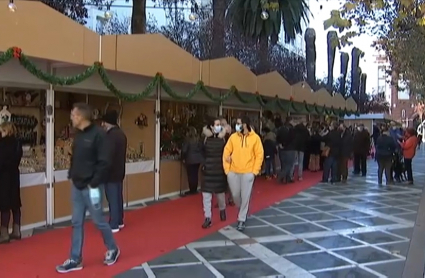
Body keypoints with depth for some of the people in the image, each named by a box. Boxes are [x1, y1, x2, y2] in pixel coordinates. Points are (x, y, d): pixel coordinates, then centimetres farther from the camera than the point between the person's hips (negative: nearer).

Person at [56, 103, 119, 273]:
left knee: (98, 221, 5)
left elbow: (104, 162, -18)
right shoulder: (78, 134, 9)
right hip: (76, 186, 7)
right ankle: (75, 260, 20)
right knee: (77, 223, 11)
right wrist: (71, 176, 7)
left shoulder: (98, 134, -15)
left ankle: (112, 249, 28)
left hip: (90, 187, -7)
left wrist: (94, 184, -18)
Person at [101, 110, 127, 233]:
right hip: (119, 171, 9)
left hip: (111, 172, -9)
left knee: (113, 198, -4)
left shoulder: (110, 136, -20)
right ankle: (119, 221, 26)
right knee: (118, 197, 16)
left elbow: (108, 155, -23)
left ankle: (114, 225, 2)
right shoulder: (121, 134, 11)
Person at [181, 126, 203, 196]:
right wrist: (201, 157, 15)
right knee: (195, 174, 11)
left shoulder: (187, 139, -11)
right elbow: (201, 148, 7)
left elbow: (184, 150, -12)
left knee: (190, 175, 2)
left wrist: (183, 158, 1)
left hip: (190, 159, -5)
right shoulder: (198, 139, 4)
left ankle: (192, 190, 4)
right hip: (198, 159, 5)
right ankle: (195, 190, 17)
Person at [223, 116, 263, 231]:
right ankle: (243, 210, 40)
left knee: (245, 196, 2)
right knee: (235, 195, 11)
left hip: (248, 172, -2)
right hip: (233, 172, 3)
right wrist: (226, 169, -3)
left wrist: (255, 171, -7)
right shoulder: (233, 137, 0)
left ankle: (241, 219, 14)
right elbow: (226, 152, 3)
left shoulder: (255, 138, -5)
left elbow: (259, 155, -2)